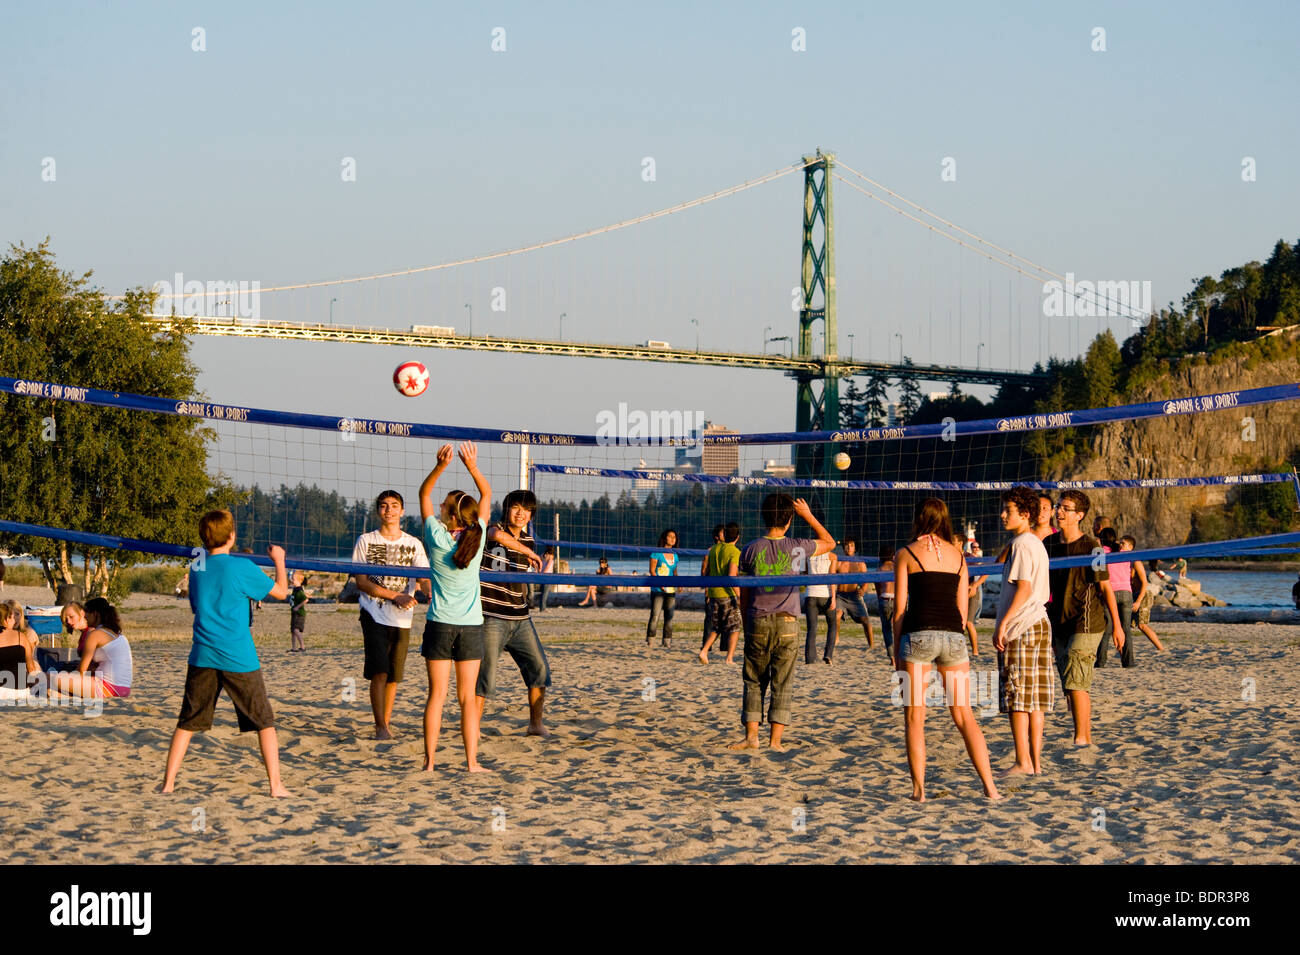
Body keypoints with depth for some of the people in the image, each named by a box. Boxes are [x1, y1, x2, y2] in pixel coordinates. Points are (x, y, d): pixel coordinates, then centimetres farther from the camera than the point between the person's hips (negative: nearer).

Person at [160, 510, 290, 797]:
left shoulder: (196, 568, 6)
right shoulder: (242, 568, -8)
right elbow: (281, 592, 4)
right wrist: (279, 561, 20)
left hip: (202, 656, 4)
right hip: (238, 658, -4)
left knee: (188, 722, 11)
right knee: (264, 721, 7)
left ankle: (168, 782, 7)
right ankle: (275, 785, 4)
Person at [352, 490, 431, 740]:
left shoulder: (413, 544, 10)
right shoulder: (366, 541, 3)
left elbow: (424, 579, 0)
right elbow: (361, 581, -4)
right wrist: (395, 596, -14)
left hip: (402, 618, 3)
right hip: (374, 614, -3)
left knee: (394, 677, 6)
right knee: (379, 672, -13)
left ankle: (386, 724, 17)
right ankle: (380, 726, -10)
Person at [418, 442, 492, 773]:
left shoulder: (437, 538, -9)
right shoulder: (477, 537, -5)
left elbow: (424, 494, 2)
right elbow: (486, 494, 9)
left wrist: (440, 467, -8)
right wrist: (473, 468, 0)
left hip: (439, 624, -1)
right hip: (471, 626, 1)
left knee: (437, 695, 1)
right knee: (468, 697, 5)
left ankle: (429, 761, 0)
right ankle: (471, 761, 2)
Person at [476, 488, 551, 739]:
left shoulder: (529, 542, 13)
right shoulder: (494, 531, -6)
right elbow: (497, 535, -33)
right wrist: (528, 552, -23)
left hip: (519, 618, 6)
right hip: (491, 617, -6)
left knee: (539, 668, 4)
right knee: (485, 673, -8)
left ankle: (536, 723, 15)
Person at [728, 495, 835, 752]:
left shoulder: (750, 550, 0)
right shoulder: (797, 548, -2)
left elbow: (744, 594, 6)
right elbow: (829, 542, 17)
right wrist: (808, 515, 18)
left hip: (757, 622, 1)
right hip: (787, 623, -1)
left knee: (754, 682, 11)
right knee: (782, 684, 4)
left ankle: (751, 735, 5)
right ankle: (775, 740, 0)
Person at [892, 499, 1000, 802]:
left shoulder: (906, 554, 3)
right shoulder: (958, 555, 13)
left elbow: (900, 608, 0)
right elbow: (963, 608, 13)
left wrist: (898, 648, 6)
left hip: (918, 633, -3)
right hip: (953, 636, 3)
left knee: (914, 717, 5)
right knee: (965, 716, 7)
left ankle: (919, 788, 1)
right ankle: (990, 787, 1)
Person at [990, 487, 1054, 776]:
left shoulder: (1021, 544, -12)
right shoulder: (1037, 543, 17)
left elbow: (1024, 588, -20)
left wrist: (1003, 623, -21)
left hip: (1019, 627, -9)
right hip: (1040, 622, 9)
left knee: (1017, 698, -7)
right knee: (1035, 699, 8)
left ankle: (1023, 762, -8)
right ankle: (1036, 761, 10)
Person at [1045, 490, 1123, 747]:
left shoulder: (1091, 547, -9)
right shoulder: (1049, 545, 8)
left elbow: (1105, 587, -6)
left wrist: (1117, 626, -5)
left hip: (1086, 622, -7)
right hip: (1060, 623, 7)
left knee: (1075, 682, -14)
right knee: (1071, 685, 10)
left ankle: (1081, 738, -10)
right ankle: (1087, 737, 19)